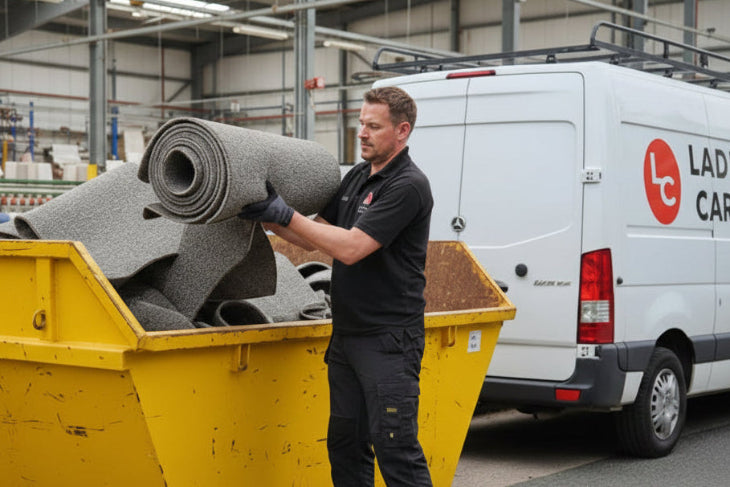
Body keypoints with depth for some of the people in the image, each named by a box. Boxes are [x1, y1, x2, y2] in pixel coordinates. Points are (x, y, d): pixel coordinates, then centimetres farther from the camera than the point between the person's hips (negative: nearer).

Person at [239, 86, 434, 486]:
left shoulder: (408, 186, -15)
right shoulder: (357, 177, 14)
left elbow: (350, 248, -22)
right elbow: (314, 237, 17)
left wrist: (285, 214, -18)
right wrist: (267, 217, 2)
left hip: (389, 341, -9)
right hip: (346, 335, 9)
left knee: (396, 450, -8)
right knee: (345, 444, 13)